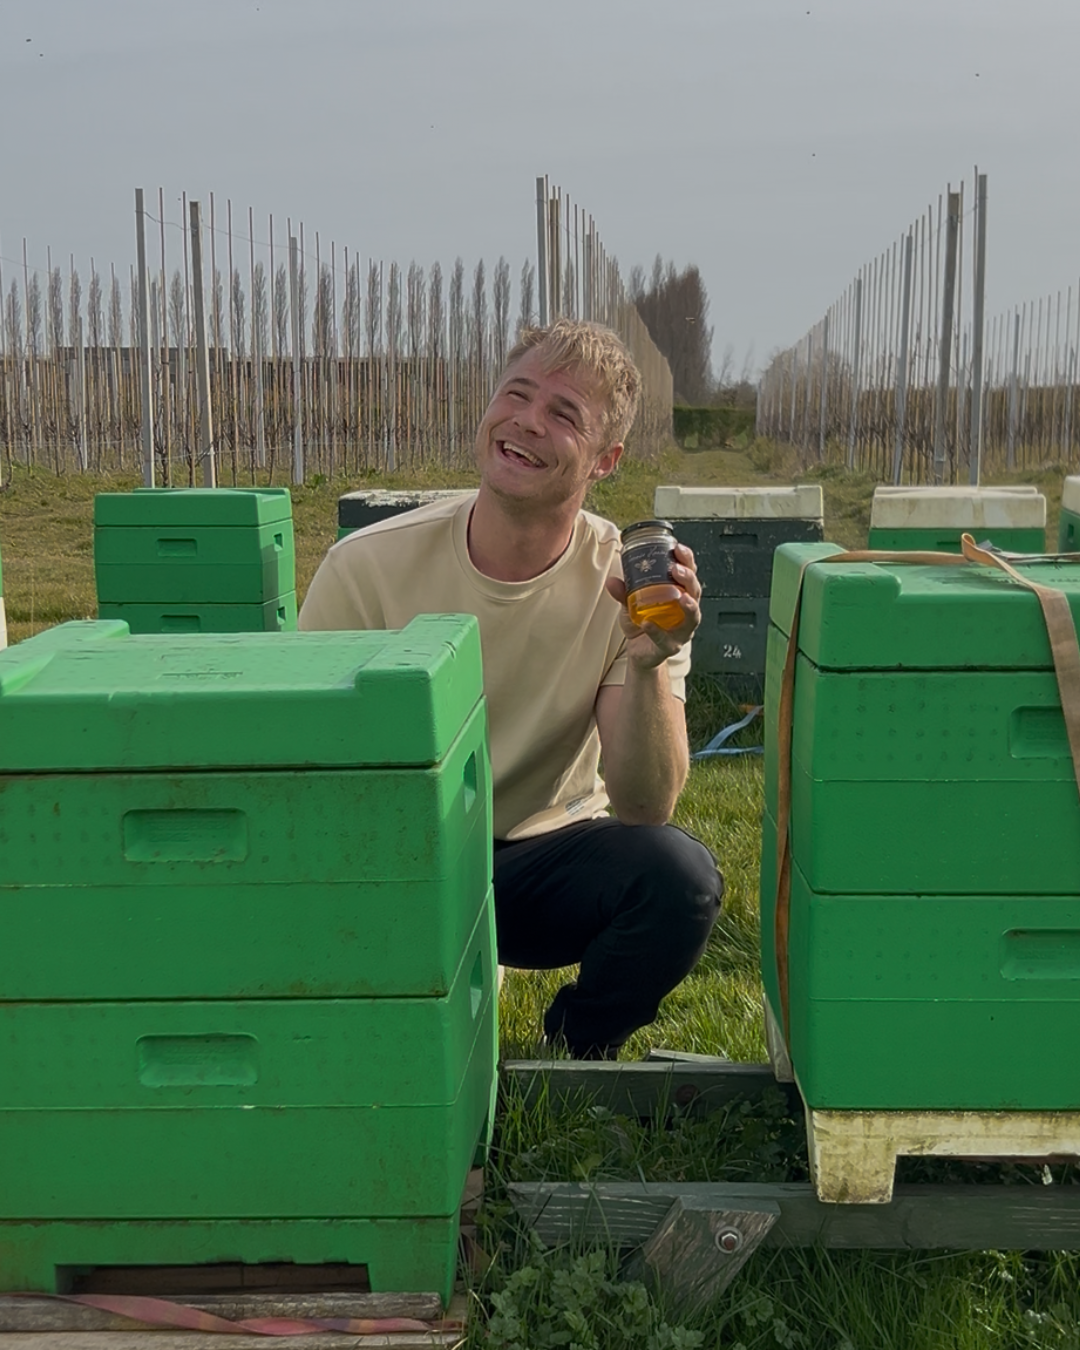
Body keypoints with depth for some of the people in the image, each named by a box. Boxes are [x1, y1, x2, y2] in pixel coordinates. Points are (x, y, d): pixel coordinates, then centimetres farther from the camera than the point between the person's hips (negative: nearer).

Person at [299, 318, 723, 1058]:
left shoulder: (630, 584, -12)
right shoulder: (368, 566, -14)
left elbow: (646, 807, -19)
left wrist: (647, 665, -36)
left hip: (543, 858, 1)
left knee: (681, 875, -28)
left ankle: (576, 1047, 5)